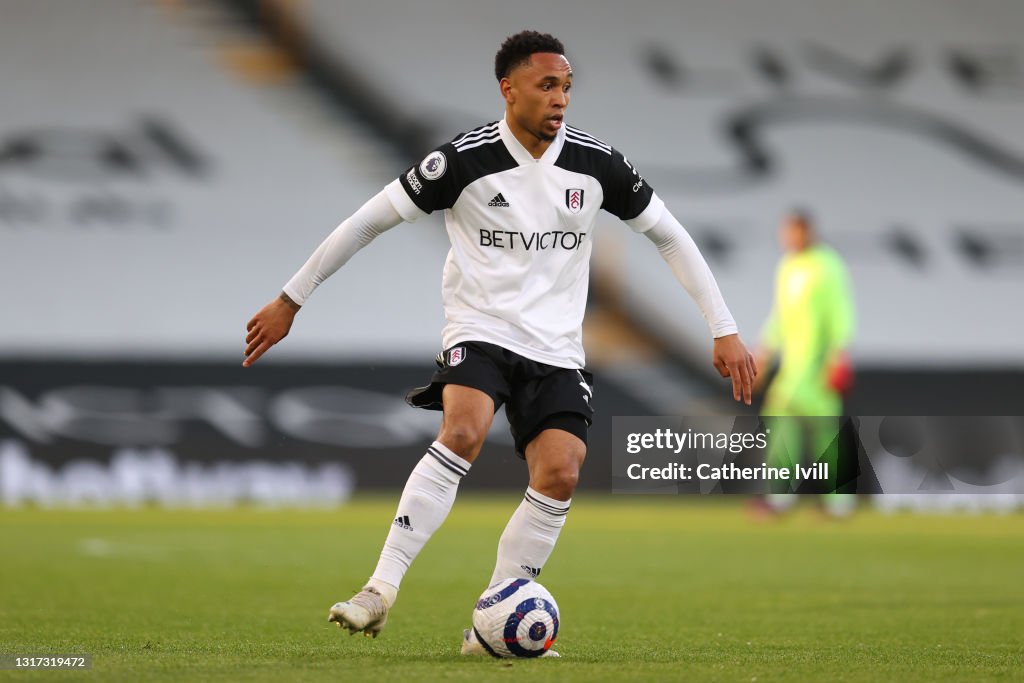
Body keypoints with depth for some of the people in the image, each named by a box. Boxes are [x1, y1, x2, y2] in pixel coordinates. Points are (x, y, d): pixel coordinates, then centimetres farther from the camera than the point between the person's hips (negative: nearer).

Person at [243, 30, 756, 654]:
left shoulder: (596, 163, 0)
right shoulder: (466, 160, -9)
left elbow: (671, 236, 11)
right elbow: (369, 221, -3)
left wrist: (725, 330, 7)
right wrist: (292, 299, -1)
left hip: (556, 350, 3)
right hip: (480, 330, -3)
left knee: (561, 473, -17)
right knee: (464, 433, -31)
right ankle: (381, 590, -30)